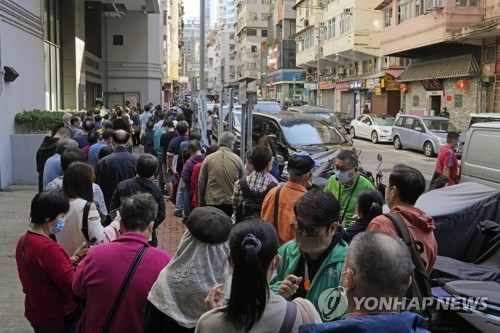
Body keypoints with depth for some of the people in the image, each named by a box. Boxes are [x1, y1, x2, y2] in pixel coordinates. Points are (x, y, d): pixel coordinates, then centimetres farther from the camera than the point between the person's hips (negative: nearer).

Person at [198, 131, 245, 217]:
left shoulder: (208, 159, -1)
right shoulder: (237, 159, -1)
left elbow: (201, 182, 3)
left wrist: (201, 202, 12)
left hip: (211, 202, 0)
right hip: (231, 203, 0)